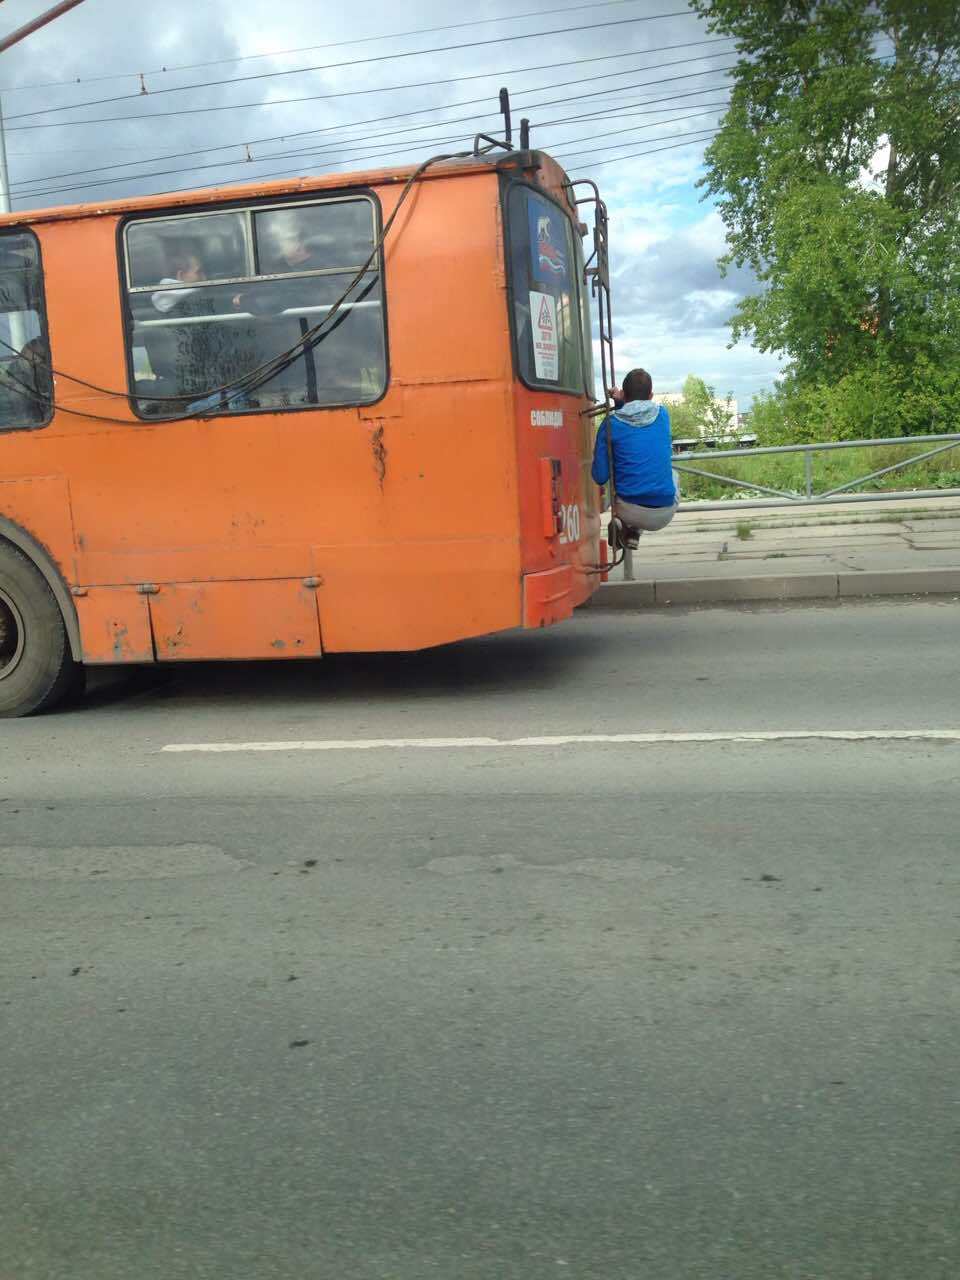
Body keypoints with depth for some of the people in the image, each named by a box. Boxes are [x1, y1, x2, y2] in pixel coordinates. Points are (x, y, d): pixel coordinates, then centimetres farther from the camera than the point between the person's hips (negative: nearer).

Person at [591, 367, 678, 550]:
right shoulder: (663, 414, 3)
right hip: (664, 516, 0)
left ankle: (621, 521, 7)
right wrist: (620, 402, 13)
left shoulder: (612, 423, -4)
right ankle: (633, 533, 19)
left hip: (630, 511, 0)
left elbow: (600, 477, -3)